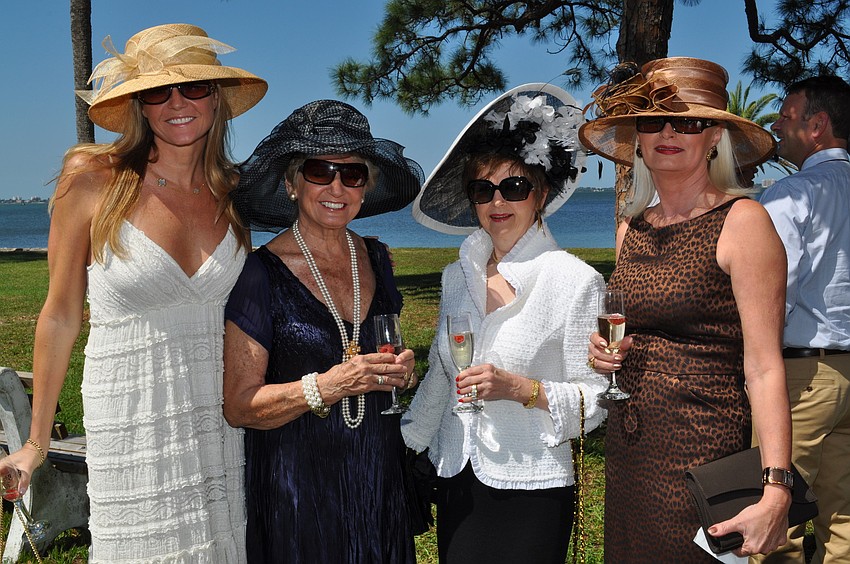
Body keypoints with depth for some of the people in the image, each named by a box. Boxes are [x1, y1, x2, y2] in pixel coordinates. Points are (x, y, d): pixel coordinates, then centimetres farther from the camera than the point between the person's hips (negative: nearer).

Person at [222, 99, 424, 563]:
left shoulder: (376, 259, 5)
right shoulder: (261, 273, -12)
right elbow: (238, 406, -14)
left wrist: (400, 372, -2)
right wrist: (326, 386, -27)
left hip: (379, 481, 5)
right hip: (296, 486, -5)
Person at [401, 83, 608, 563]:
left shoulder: (576, 281, -11)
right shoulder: (460, 276, 5)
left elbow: (597, 401, -10)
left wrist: (520, 388, -22)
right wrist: (402, 449, 14)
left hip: (532, 490, -5)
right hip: (457, 483, 5)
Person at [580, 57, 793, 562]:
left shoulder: (741, 222, -10)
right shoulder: (632, 230, 8)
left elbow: (764, 368, -16)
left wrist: (776, 491, -24)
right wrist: (606, 354, 0)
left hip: (702, 448, -6)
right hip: (627, 447, 6)